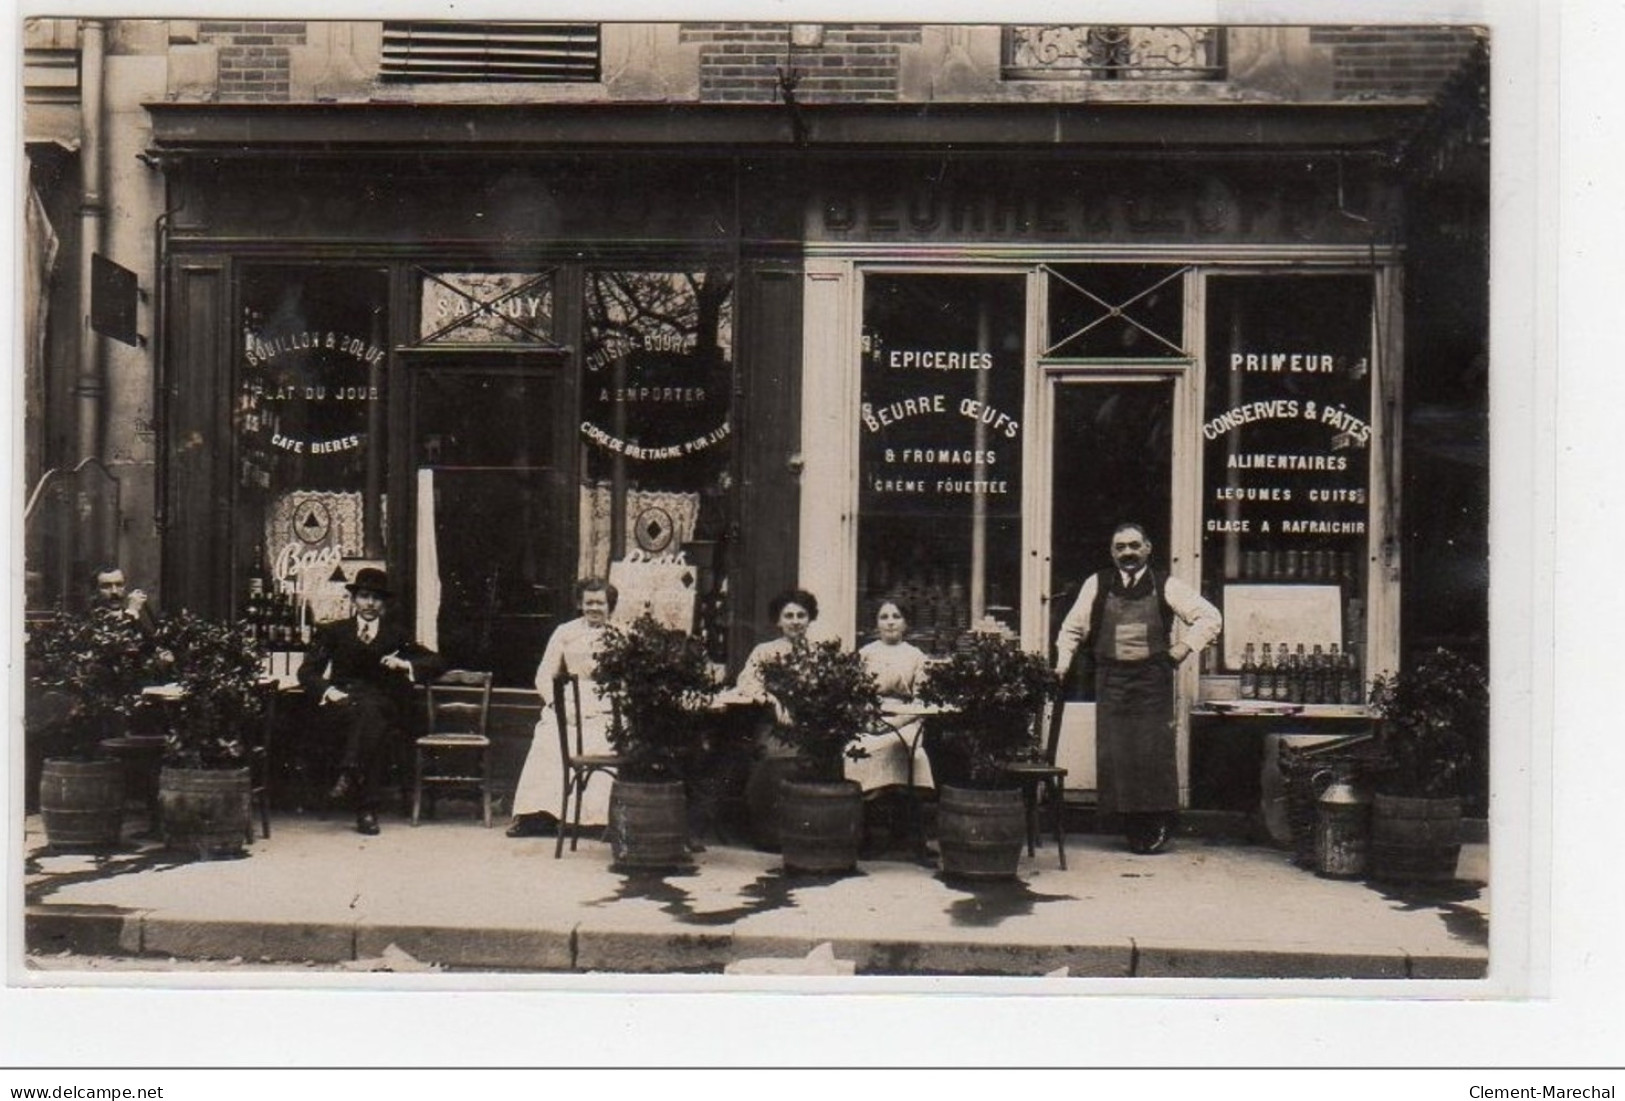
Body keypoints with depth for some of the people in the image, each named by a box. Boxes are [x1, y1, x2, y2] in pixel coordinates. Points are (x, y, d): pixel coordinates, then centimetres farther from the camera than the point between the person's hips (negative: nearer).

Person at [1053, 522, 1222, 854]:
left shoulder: (1166, 587, 4)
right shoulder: (1096, 585, 8)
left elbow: (1210, 618, 7)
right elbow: (1072, 628, 17)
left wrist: (1185, 646, -2)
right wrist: (1063, 662, 7)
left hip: (1153, 680, -1)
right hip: (1111, 681, 2)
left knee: (1155, 751, -4)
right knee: (1115, 753, 0)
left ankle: (1159, 826, 6)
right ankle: (1132, 827, 10)